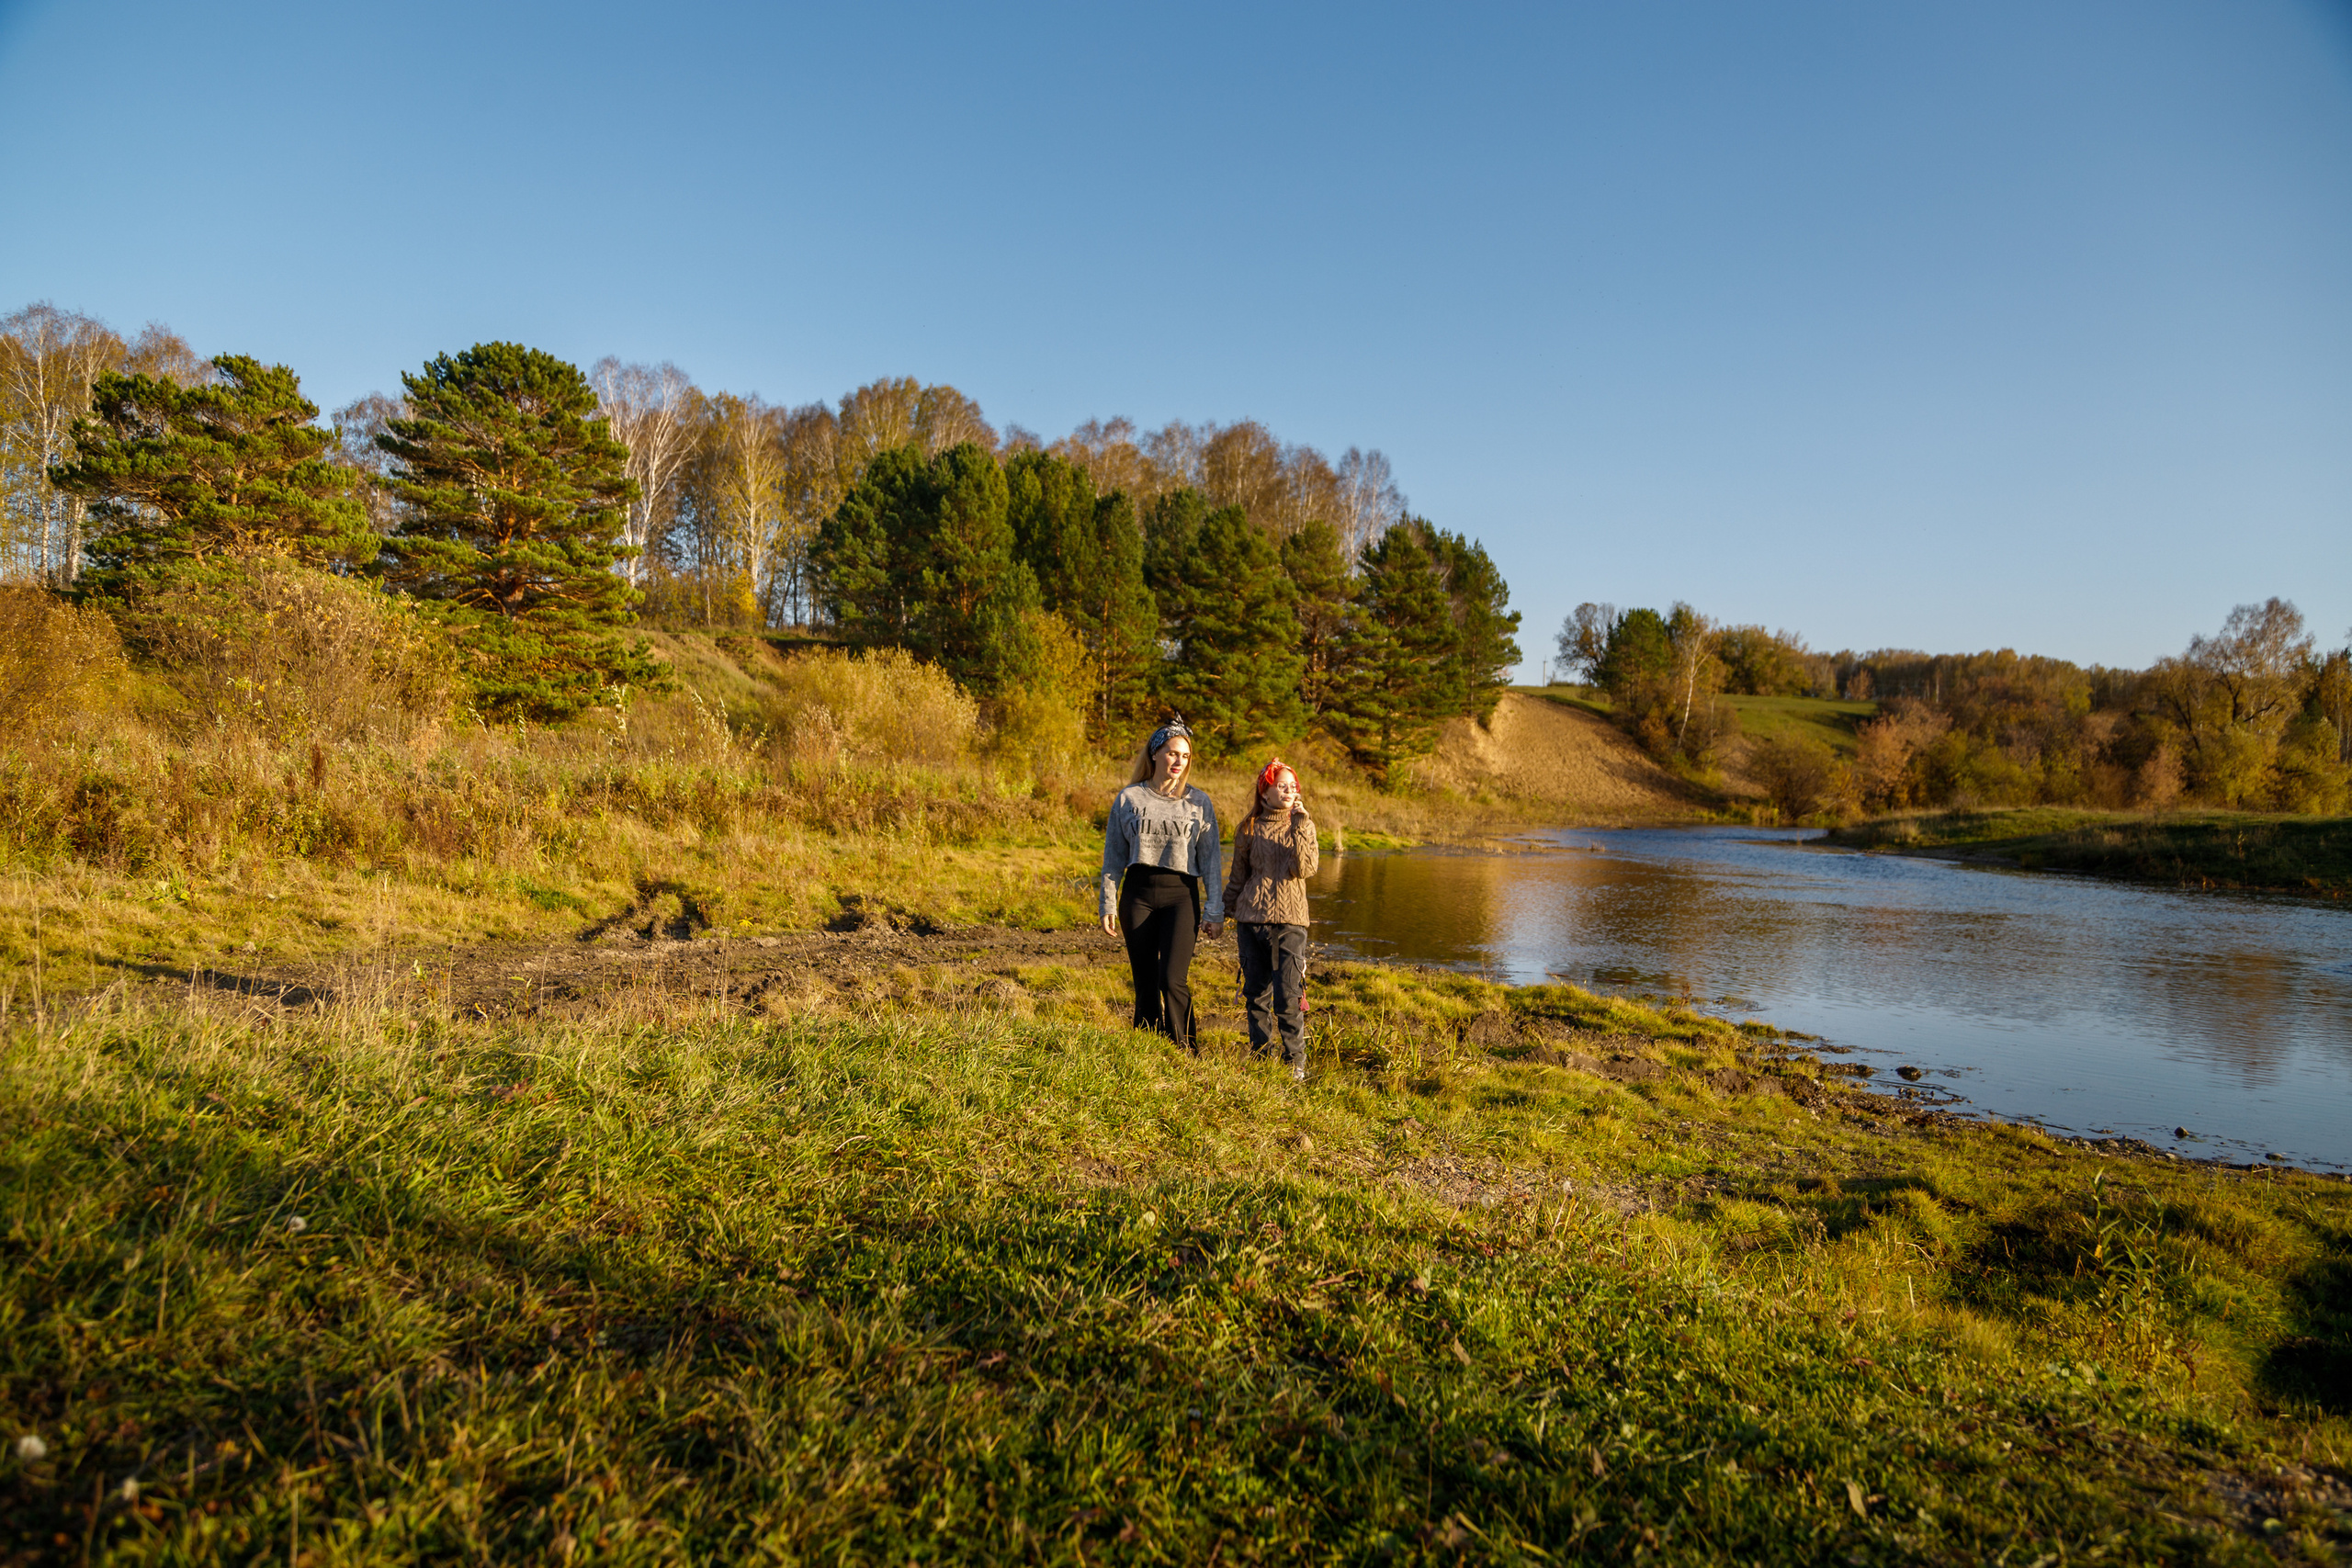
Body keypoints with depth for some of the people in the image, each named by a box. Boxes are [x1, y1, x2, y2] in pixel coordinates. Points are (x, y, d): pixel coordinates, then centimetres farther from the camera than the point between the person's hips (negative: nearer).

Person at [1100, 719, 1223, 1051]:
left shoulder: (1198, 803, 6)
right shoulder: (1129, 799, 7)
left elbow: (1210, 860, 7)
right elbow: (1114, 856, 11)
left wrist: (1215, 913, 2)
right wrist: (1108, 905, 6)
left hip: (1181, 894, -1)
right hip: (1138, 894, 2)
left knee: (1172, 979, -15)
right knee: (1145, 983, 5)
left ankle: (1185, 1053, -4)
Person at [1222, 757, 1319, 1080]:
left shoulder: (1303, 826, 7)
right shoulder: (1249, 829, 8)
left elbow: (1305, 869, -9)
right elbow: (1237, 878, 15)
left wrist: (1299, 825, -13)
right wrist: (1231, 916, 14)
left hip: (1290, 921, -2)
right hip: (1251, 919, 2)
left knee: (1288, 995, -8)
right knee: (1256, 993, 6)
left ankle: (1296, 1061, 3)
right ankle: (1261, 1056, 19)